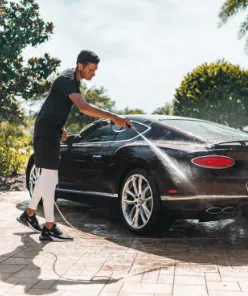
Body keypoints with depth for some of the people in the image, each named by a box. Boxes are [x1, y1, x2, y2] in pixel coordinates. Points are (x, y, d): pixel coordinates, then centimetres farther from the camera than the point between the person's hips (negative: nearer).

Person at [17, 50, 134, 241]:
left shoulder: (72, 79, 11)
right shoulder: (68, 80, -21)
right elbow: (84, 107, -37)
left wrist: (61, 128, 21)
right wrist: (113, 117, -44)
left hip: (52, 131, 10)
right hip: (46, 132, -10)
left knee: (47, 177, 16)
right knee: (50, 178, -8)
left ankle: (29, 215, 28)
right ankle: (49, 228, -3)